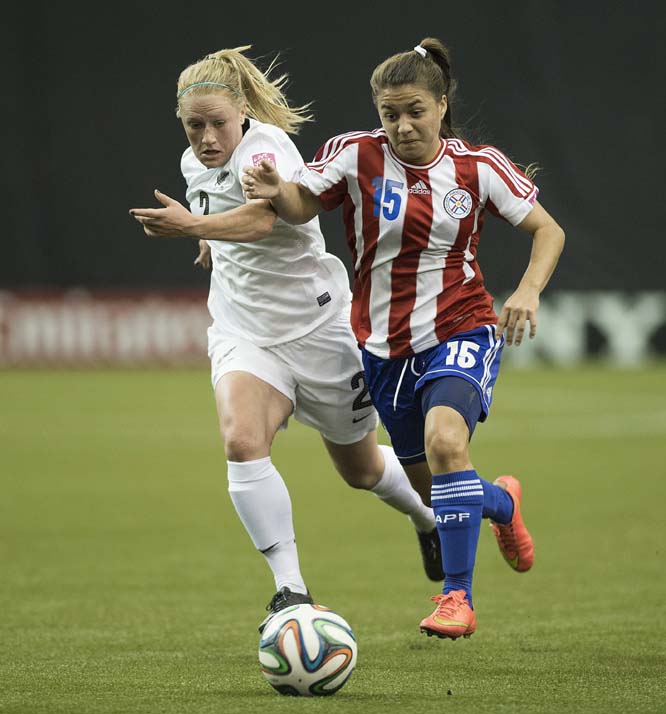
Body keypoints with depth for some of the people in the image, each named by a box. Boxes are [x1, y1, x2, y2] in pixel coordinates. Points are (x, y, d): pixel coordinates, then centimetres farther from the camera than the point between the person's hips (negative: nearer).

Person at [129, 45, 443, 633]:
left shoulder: (266, 147, -22)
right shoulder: (196, 165, 2)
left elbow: (262, 216, -45)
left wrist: (193, 226, -58)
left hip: (319, 328, -5)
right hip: (244, 335, 5)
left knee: (360, 468, 14)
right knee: (242, 441, -26)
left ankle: (427, 514, 49)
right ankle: (292, 589, -23)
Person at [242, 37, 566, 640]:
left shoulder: (478, 166, -6)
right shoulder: (357, 154, -6)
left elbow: (548, 231, 0)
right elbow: (302, 205, -12)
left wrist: (528, 292, -17)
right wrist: (277, 192, -35)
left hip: (462, 331, -3)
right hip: (385, 345, 3)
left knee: (445, 440, -30)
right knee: (428, 485, 14)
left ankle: (458, 596, -22)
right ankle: (501, 503, 51)